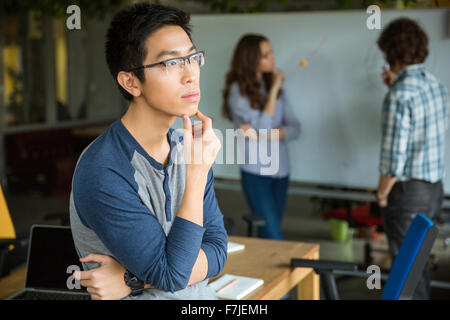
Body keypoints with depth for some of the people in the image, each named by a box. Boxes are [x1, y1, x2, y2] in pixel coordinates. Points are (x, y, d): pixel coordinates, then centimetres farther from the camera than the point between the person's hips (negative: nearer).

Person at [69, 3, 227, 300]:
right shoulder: (102, 173, -18)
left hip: (202, 299, 5)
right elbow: (172, 275, -18)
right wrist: (198, 173, -21)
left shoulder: (186, 146, 2)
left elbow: (216, 252, 2)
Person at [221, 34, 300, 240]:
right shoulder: (238, 90, -9)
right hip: (256, 172, -5)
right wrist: (274, 91, -14)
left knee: (269, 235, 10)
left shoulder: (274, 86, 8)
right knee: (274, 239, -9)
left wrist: (263, 135, -14)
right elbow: (262, 126, -17)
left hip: (281, 171, 5)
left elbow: (295, 128, 2)